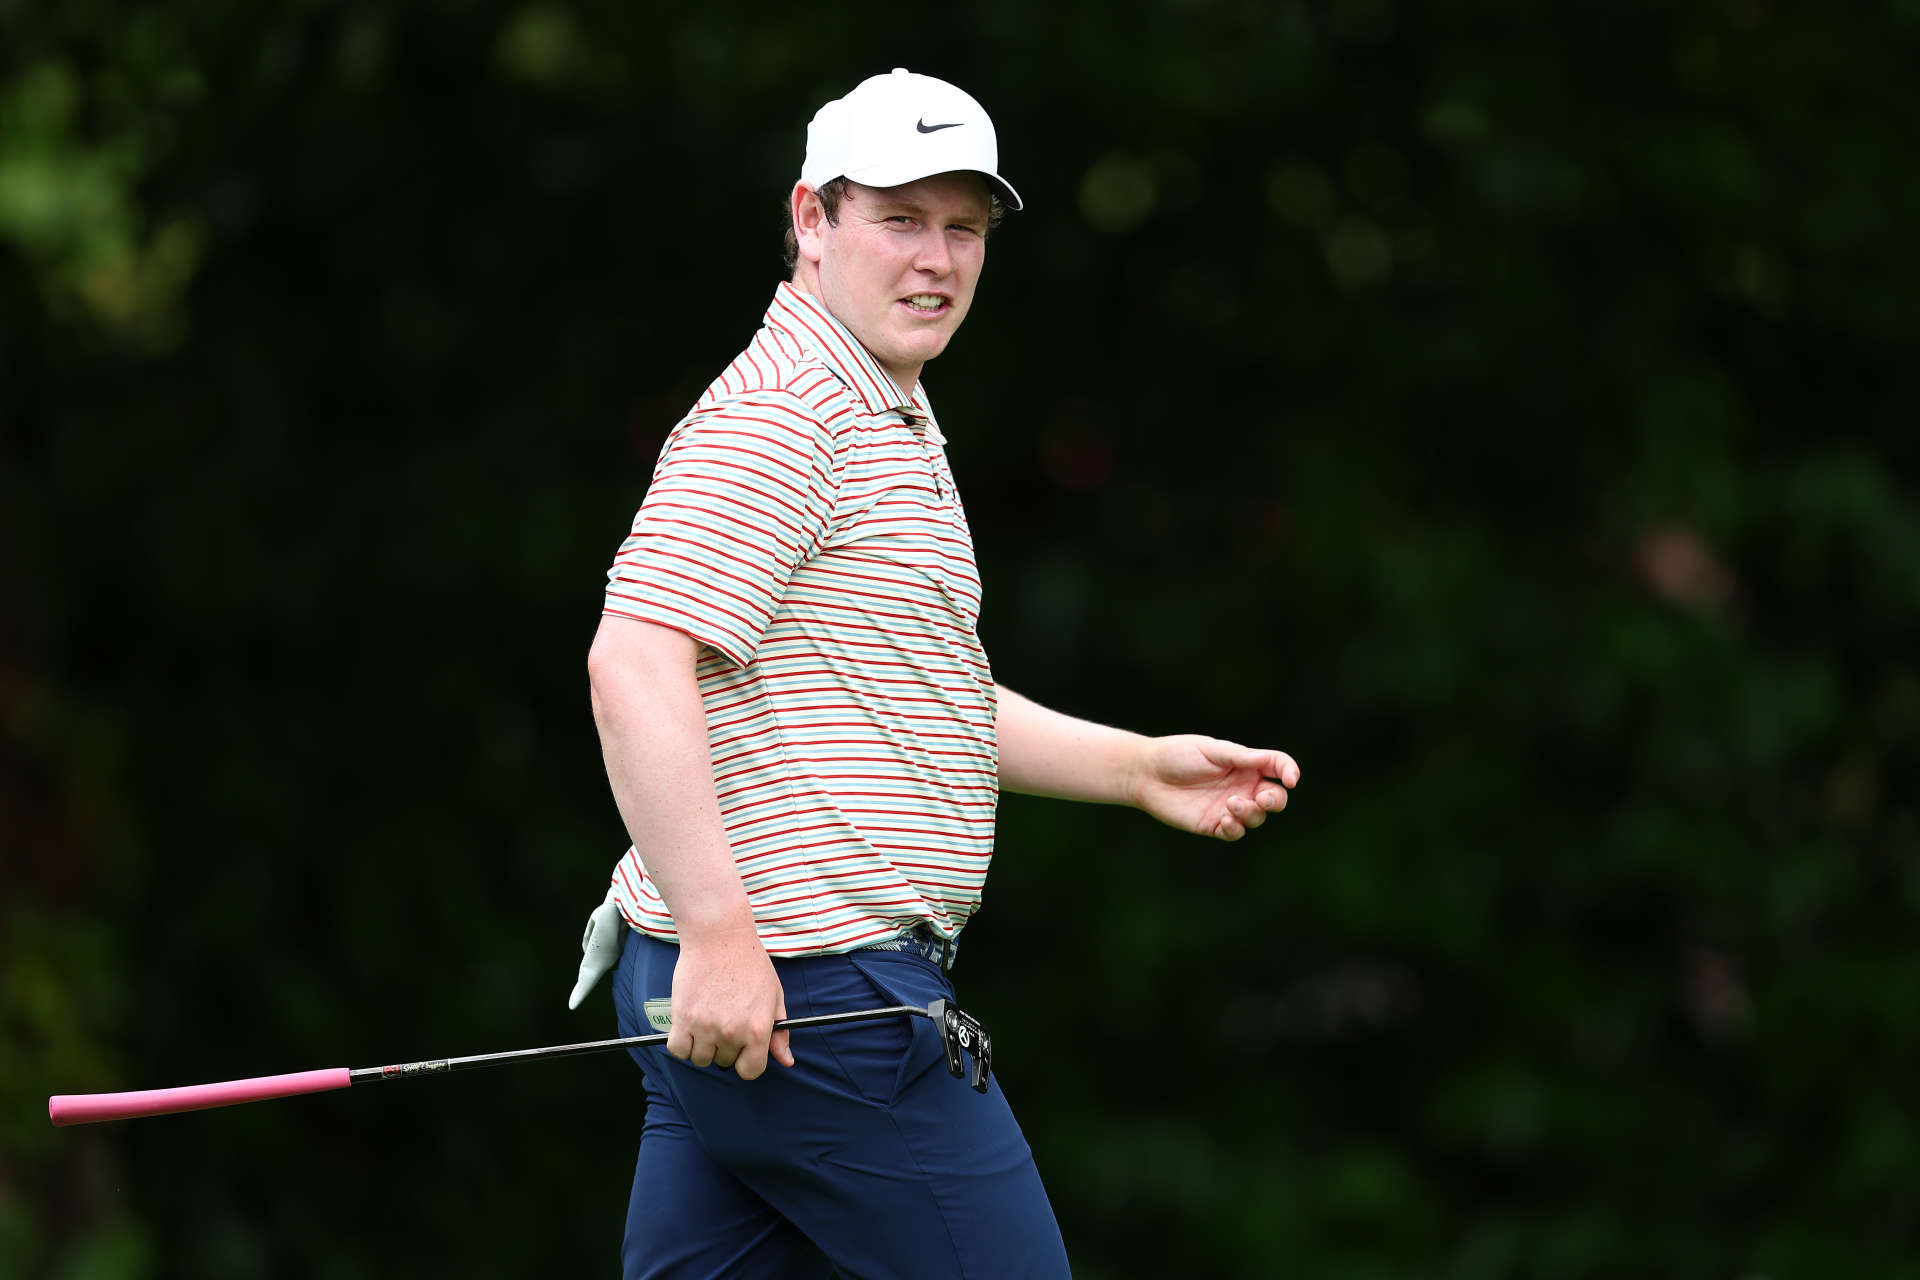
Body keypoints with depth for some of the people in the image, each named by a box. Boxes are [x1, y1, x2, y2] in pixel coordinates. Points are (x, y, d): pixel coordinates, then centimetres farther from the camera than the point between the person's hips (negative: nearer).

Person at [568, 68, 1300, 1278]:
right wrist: (719, 930, -27)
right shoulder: (776, 416, -12)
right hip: (818, 990, -10)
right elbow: (634, 666, -23)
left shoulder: (894, 425, 23)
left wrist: (1141, 767, 21)